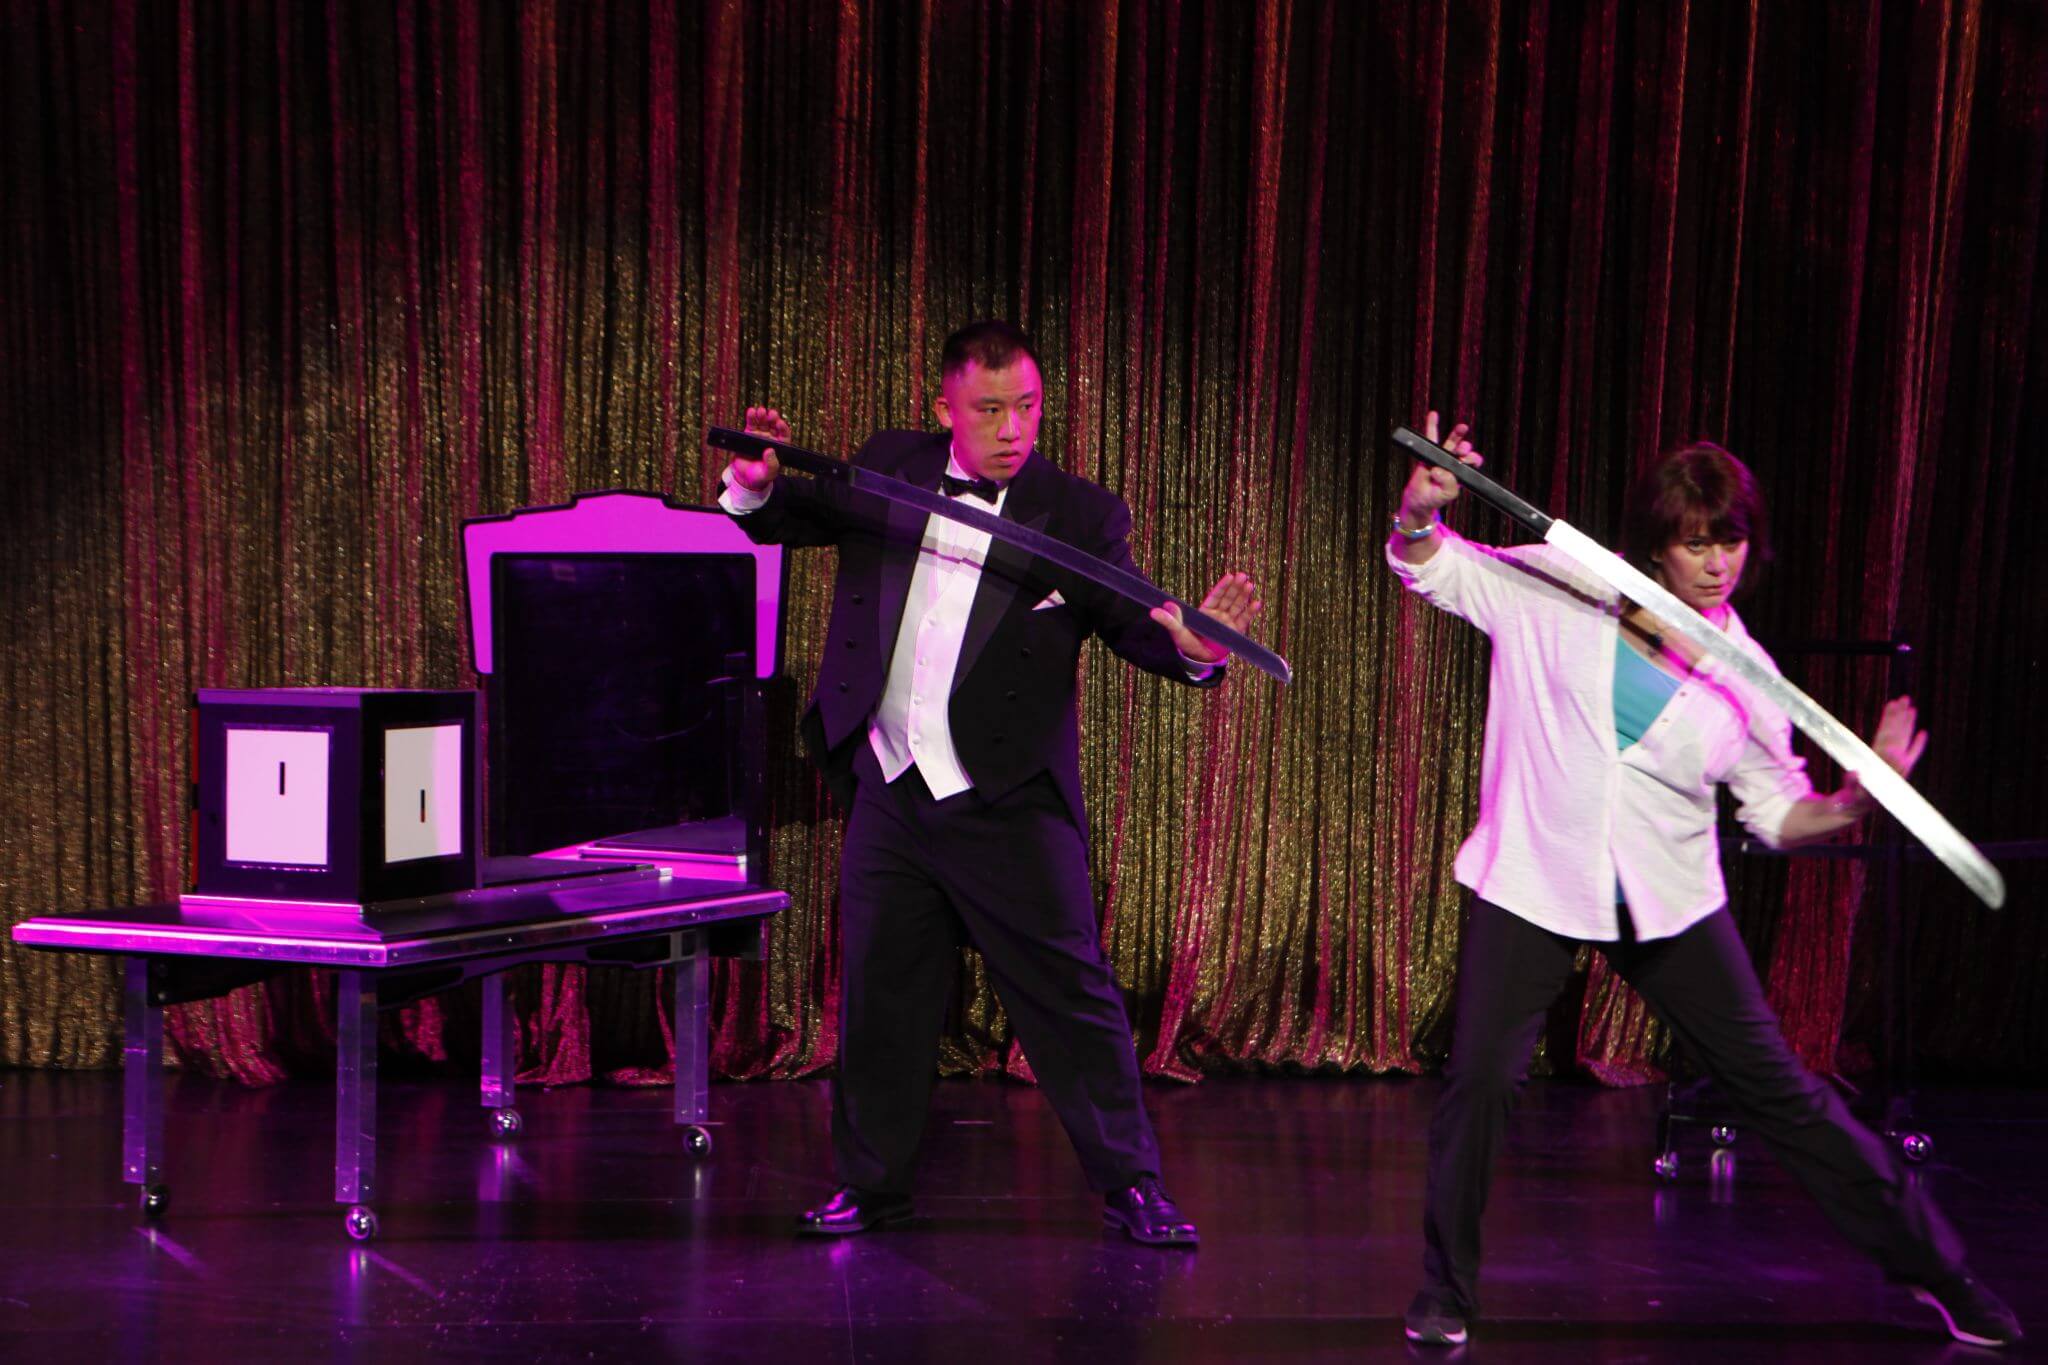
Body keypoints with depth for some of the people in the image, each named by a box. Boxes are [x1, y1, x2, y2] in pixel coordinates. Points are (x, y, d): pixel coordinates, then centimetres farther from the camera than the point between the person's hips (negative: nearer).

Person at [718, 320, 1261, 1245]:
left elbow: (1134, 623, -8)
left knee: (1069, 991, -1)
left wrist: (1193, 648, -31)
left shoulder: (1079, 515, -4)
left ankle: (1131, 1185, 10)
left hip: (1009, 803, -3)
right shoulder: (885, 471, 5)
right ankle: (870, 1183, 25)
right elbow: (777, 521, 14)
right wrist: (758, 484, -9)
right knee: (878, 994, 11)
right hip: (889, 788, 3)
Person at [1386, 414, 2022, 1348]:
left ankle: (1931, 1266, 15)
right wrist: (1420, 514, -22)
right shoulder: (1560, 591, -5)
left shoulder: (1743, 676, -1)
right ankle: (1446, 1290, 11)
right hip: (1533, 884, -1)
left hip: (1669, 903, 1)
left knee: (1776, 1087, 4)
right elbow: (1428, 567, 1)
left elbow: (1778, 812, 5)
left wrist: (1850, 804, -16)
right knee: (1478, 1077, -10)